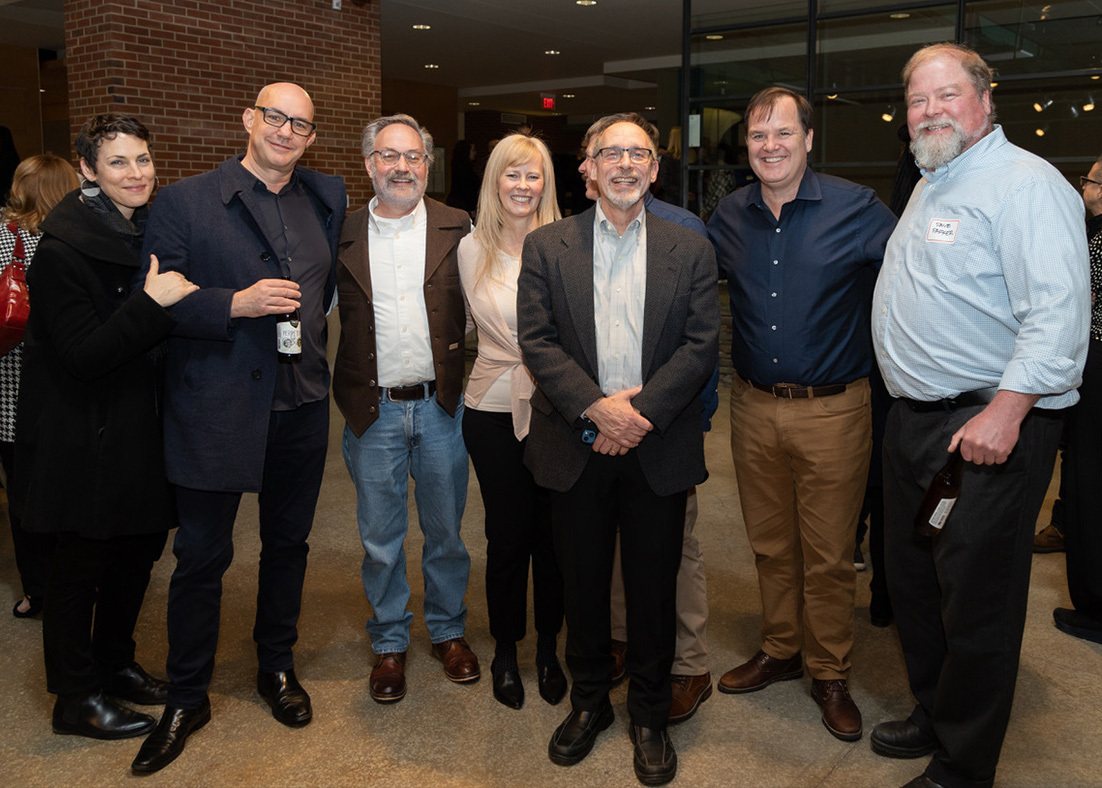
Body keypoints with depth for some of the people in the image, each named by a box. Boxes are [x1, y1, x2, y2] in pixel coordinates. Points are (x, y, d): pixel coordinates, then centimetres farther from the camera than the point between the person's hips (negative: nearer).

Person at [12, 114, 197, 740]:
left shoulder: (150, 233, 7)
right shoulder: (62, 249, -17)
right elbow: (84, 354, -22)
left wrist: (186, 298, 0)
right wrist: (153, 304, -31)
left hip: (143, 430, 8)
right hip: (88, 439, -7)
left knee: (139, 550, 17)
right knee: (82, 562, 7)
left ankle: (116, 664, 38)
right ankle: (75, 699, 24)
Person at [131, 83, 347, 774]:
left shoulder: (327, 199, 9)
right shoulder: (184, 203, -4)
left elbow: (333, 282, 22)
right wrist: (235, 303, -22)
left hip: (301, 406, 4)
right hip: (216, 411, -4)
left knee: (288, 543, 17)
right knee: (202, 557, 6)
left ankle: (278, 666, 37)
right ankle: (187, 697, 24)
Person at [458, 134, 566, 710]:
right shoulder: (472, 250, 3)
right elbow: (488, 325, 5)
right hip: (495, 410, 0)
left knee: (551, 534, 7)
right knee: (507, 537, 7)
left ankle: (548, 648, 27)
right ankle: (505, 651, 27)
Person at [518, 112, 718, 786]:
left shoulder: (691, 250, 5)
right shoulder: (546, 247, 4)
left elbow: (702, 344, -3)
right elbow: (537, 339, -4)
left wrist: (641, 413, -14)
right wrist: (595, 406, -16)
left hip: (658, 449, 0)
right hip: (577, 446, 0)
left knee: (654, 588, 10)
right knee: (583, 583, 12)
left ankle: (651, 716, 29)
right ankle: (588, 701, 33)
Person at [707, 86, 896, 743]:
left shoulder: (856, 209, -8)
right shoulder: (730, 216, 5)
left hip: (832, 410, -4)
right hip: (754, 408, 4)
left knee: (829, 553, 7)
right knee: (771, 543, 17)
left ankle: (830, 674, 26)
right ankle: (780, 651, 37)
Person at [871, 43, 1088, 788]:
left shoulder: (1025, 183, -13)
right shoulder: (929, 187, 18)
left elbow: (1057, 312, -22)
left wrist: (1005, 410, -29)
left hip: (990, 428, -9)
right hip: (914, 420, 10)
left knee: (975, 603, 1)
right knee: (914, 581, 19)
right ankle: (932, 716, 38)